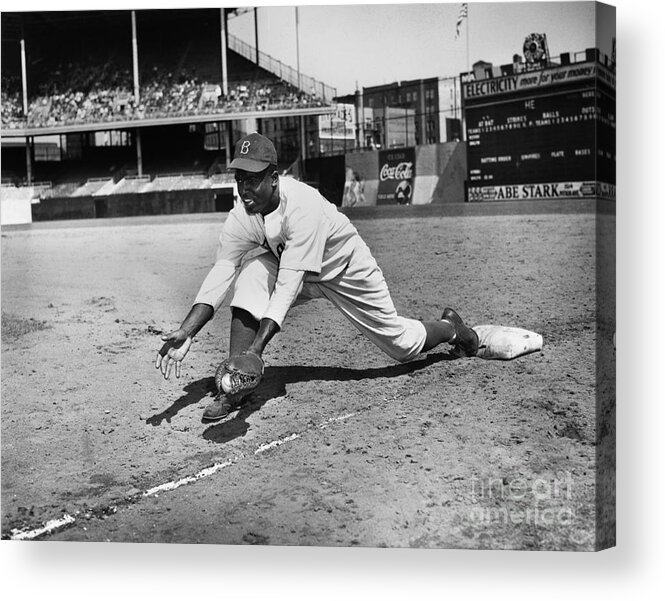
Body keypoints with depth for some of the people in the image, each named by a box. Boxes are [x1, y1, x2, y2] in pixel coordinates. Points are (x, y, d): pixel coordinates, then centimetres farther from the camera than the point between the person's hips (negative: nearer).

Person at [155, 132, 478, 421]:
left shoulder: (303, 205, -39)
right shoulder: (241, 217, -21)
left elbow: (289, 284, -43)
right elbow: (220, 274, -24)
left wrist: (257, 345, -50)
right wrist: (185, 332, -36)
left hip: (347, 271, -4)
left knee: (403, 344, 5)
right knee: (250, 273, -26)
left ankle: (450, 327, 42)